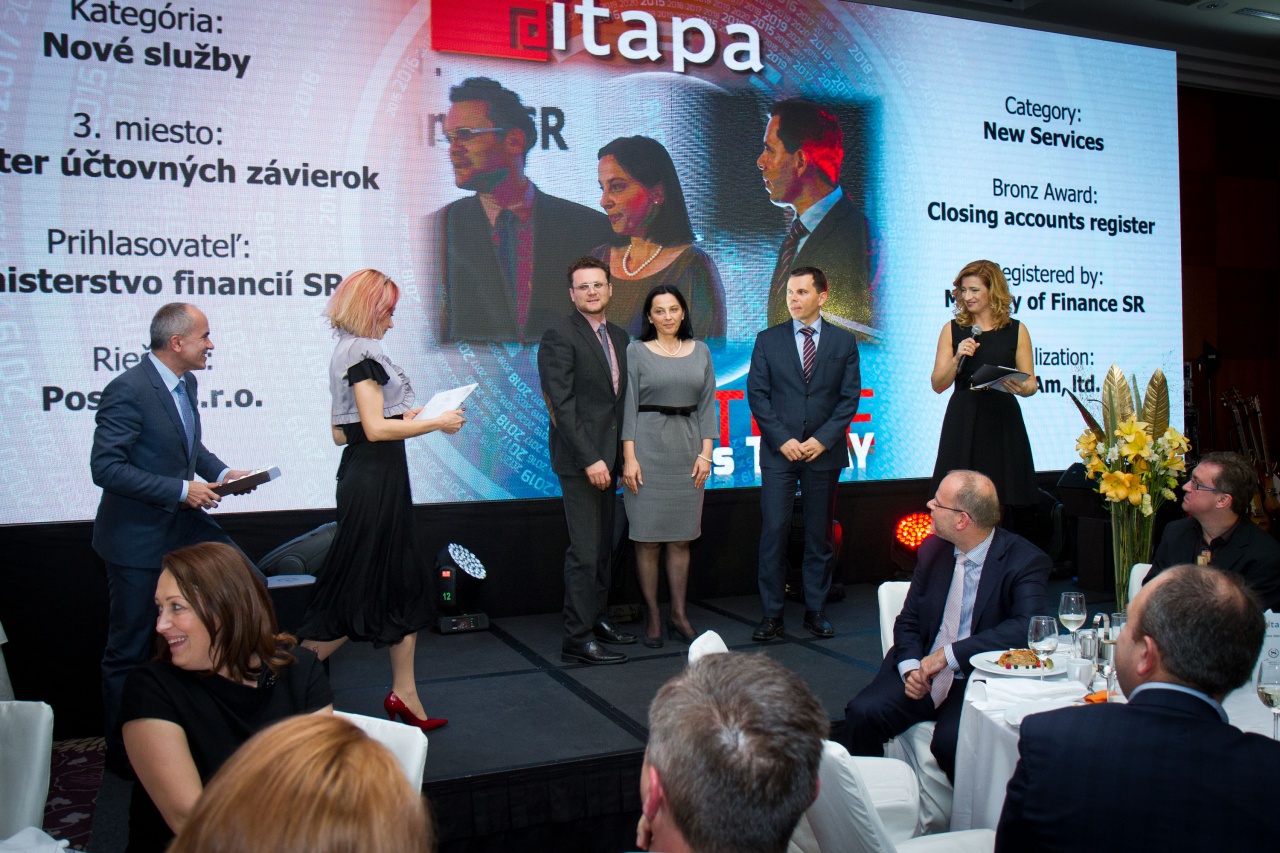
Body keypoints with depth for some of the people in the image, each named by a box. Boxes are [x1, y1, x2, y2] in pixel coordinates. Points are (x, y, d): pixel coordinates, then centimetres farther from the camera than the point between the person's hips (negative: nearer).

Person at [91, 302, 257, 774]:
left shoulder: (186, 382, 4)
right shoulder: (128, 390, -22)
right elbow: (106, 468, -25)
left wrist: (221, 472, 1)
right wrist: (181, 490, -25)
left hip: (184, 522, 8)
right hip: (138, 537, -8)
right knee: (128, 651, 5)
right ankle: (121, 750, 23)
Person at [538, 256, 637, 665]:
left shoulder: (619, 336, 14)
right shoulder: (559, 336, -9)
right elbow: (562, 405, -15)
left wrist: (623, 454, 8)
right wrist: (589, 459, -19)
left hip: (608, 456, 8)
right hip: (579, 457, -7)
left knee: (604, 545, 14)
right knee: (585, 550, -5)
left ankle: (598, 618, 26)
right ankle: (577, 639, 3)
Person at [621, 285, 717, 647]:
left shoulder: (700, 351, 10)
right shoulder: (636, 351, 2)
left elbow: (707, 405, 10)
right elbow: (628, 405, -2)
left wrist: (706, 453, 0)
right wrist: (629, 457, -10)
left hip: (688, 449, 3)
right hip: (647, 446, -3)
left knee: (681, 537, 6)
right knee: (648, 538, -1)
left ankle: (679, 614, 15)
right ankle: (653, 616, 9)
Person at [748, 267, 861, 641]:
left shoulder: (844, 342, 6)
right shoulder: (768, 340, 6)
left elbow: (849, 397, 2)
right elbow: (757, 394, 1)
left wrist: (823, 439, -10)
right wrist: (782, 439, -9)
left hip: (824, 452, 1)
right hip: (779, 452, -1)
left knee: (820, 534, 7)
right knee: (774, 531, -5)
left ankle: (815, 611, 18)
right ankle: (772, 615, 3)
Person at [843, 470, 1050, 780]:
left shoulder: (1024, 561, -9)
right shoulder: (933, 549, 7)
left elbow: (1028, 627, -25)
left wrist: (949, 654, -26)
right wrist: (911, 667, -9)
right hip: (923, 672, 4)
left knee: (950, 740, -31)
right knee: (862, 712, -20)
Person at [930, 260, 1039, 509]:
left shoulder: (1016, 331, 6)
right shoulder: (952, 330, 7)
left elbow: (1031, 384, 7)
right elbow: (938, 385, 4)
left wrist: (1020, 387, -15)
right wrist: (957, 359, -12)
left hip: (1002, 423, 0)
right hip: (962, 424, 0)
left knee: (1000, 502, -1)